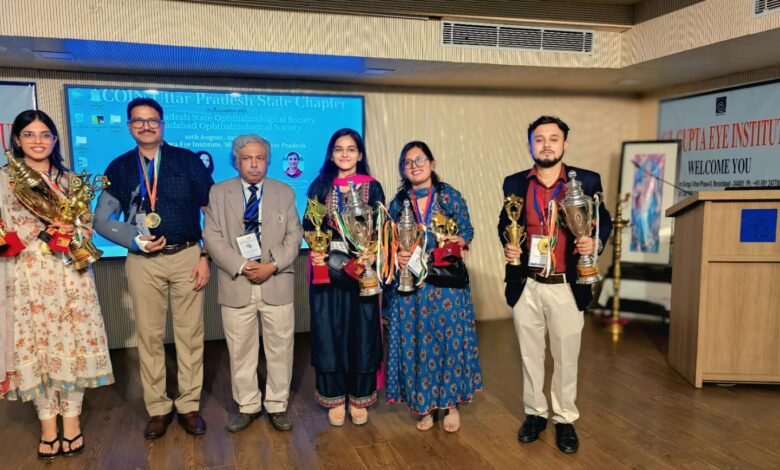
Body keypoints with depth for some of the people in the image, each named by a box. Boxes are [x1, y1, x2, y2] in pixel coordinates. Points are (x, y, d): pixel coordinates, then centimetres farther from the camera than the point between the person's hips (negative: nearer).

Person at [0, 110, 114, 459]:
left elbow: (87, 226, 8)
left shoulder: (69, 179, 10)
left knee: (72, 343, 3)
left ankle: (71, 420, 15)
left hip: (70, 273, 2)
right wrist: (45, 232, -12)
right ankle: (48, 425, 17)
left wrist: (70, 232, -12)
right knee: (35, 345, 4)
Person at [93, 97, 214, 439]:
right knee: (149, 336, 8)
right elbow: (101, 220, 6)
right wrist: (135, 241, -9)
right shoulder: (119, 167, 6)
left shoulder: (187, 160, 2)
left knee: (189, 334, 6)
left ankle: (189, 405, 19)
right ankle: (158, 409, 22)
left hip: (187, 256, -1)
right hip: (142, 261, 2)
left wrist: (205, 255, -4)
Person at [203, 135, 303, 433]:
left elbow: (294, 235, 3)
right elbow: (212, 236, -1)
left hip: (277, 283, 1)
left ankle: (277, 406, 22)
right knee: (240, 350, 8)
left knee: (280, 348, 7)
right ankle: (247, 406, 25)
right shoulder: (219, 192, 6)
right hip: (236, 285, 0)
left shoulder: (285, 192, 9)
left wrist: (272, 266, -12)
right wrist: (241, 266, -14)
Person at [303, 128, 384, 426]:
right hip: (327, 267, 0)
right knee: (329, 332, 4)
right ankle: (335, 398, 18)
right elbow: (308, 226, 5)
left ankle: (359, 398, 20)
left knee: (361, 332, 5)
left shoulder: (372, 187, 4)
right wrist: (314, 250, -14)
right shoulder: (320, 185, 6)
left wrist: (373, 254, -17)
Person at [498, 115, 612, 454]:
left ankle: (565, 420, 29)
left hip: (567, 286, -1)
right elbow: (504, 223, 12)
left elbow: (603, 221, 6)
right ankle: (535, 413, 32)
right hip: (526, 285, 2)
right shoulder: (515, 183, 2)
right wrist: (507, 245, -8)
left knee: (566, 357, 10)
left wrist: (595, 242, -15)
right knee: (530, 355, 14)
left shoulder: (587, 181, -2)